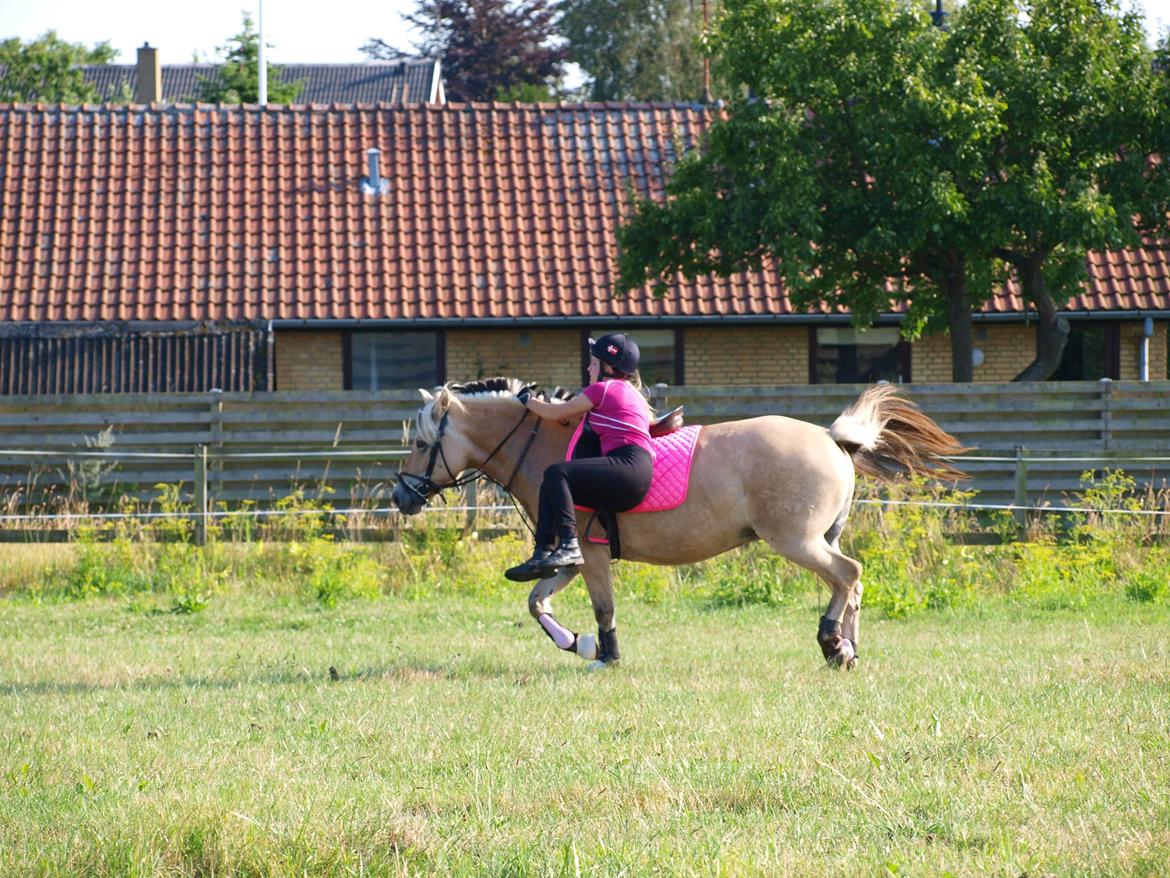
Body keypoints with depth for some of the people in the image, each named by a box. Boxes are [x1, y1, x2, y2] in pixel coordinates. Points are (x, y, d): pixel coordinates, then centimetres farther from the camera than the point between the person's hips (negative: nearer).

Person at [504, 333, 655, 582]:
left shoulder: (602, 389, -1)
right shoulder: (633, 393, 27)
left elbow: (557, 414, 7)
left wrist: (528, 400, 23)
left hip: (627, 465, -10)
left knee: (556, 474, -21)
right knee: (551, 486, 10)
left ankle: (569, 546, -33)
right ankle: (543, 554, 1)